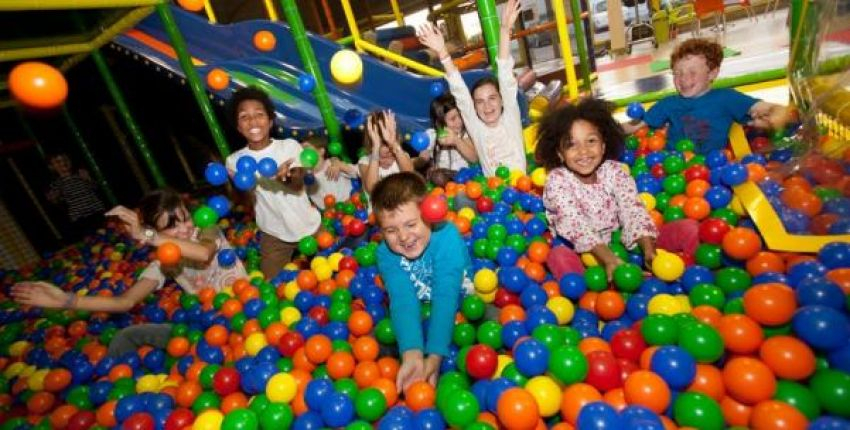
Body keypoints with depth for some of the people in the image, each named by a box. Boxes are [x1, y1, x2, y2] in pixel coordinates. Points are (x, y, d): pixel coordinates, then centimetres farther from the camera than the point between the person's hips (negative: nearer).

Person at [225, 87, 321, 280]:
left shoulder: (290, 146, -10)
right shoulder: (235, 160, -7)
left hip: (309, 226, 0)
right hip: (273, 234, 1)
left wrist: (285, 177, -43)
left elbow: (298, 185, -21)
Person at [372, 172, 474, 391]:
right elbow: (403, 300, -31)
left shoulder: (447, 236, -26)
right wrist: (412, 354, -47)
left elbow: (445, 297, -34)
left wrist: (434, 357, -43)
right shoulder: (386, 254, -18)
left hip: (462, 308, -2)